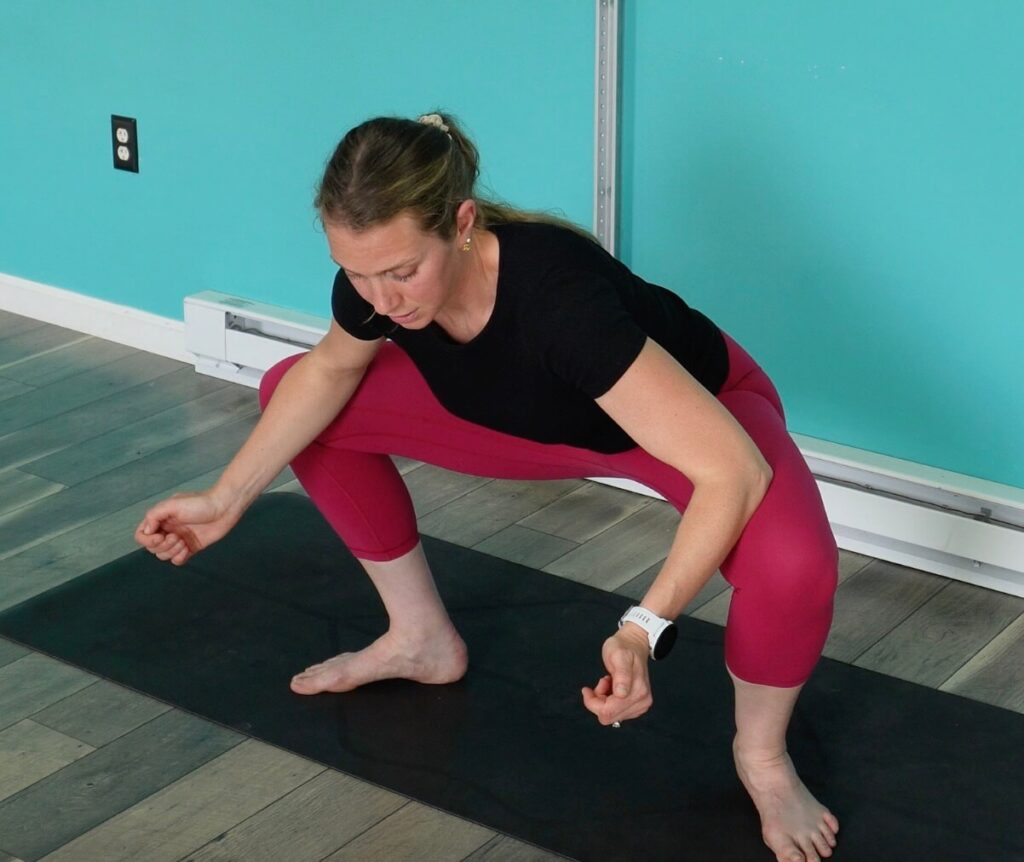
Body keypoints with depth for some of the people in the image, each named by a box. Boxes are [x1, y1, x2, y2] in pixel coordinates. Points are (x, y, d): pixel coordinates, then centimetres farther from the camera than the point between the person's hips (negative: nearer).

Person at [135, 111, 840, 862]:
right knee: (290, 393, 0)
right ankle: (426, 640, 18)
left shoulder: (557, 290, -43)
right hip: (553, 415, 6)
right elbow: (329, 370, 1)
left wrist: (646, 628, -53)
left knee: (789, 562, -39)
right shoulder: (381, 274, -25)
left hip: (701, 405, -6)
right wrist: (229, 498, -4)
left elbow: (735, 470, -44)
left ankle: (761, 755, -4)